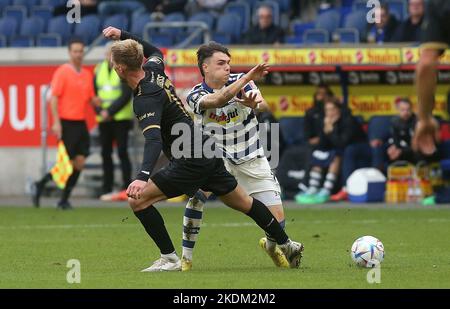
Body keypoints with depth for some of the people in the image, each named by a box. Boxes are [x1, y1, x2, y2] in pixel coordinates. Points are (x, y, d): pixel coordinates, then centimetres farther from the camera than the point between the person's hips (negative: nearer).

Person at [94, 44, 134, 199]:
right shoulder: (99, 69, 10)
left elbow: (126, 96, -14)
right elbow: (93, 93, 10)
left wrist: (110, 111, -18)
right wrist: (100, 111, -6)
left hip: (121, 118, -5)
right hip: (104, 119, 5)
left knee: (122, 152, -9)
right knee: (106, 153, 5)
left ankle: (127, 188, -5)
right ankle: (107, 189, 10)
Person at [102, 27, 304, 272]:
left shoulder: (145, 99, -22)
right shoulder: (153, 70, 3)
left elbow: (154, 140, -38)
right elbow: (155, 52, 30)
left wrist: (142, 177, -51)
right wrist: (122, 36, 27)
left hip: (190, 163, -10)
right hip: (209, 153, 10)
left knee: (137, 199, -10)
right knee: (245, 204, 23)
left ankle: (169, 258, -5)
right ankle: (287, 244, 35)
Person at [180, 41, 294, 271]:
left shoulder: (240, 80, -10)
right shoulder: (195, 95, -13)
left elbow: (264, 106, -26)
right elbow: (214, 101, -37)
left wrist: (256, 103, -53)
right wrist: (248, 78, -53)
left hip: (252, 160, 1)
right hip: (217, 157, -1)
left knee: (278, 220, -4)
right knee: (197, 193, -32)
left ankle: (271, 246, 34)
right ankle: (186, 257, -20)